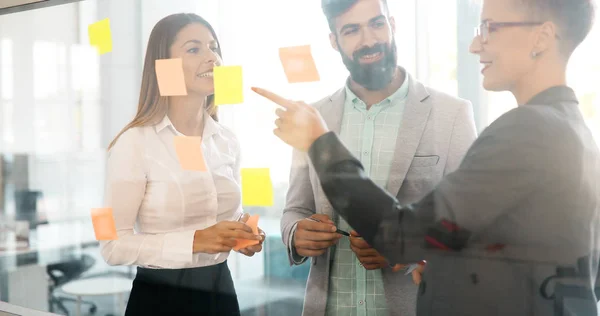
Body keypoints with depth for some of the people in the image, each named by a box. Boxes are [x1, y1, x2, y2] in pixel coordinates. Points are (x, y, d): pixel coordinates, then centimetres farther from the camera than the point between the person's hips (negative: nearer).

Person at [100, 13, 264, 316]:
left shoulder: (227, 140, 3)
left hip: (221, 290, 5)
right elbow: (113, 246, -15)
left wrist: (244, 232, -5)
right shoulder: (135, 142, -14)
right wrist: (194, 241, -24)